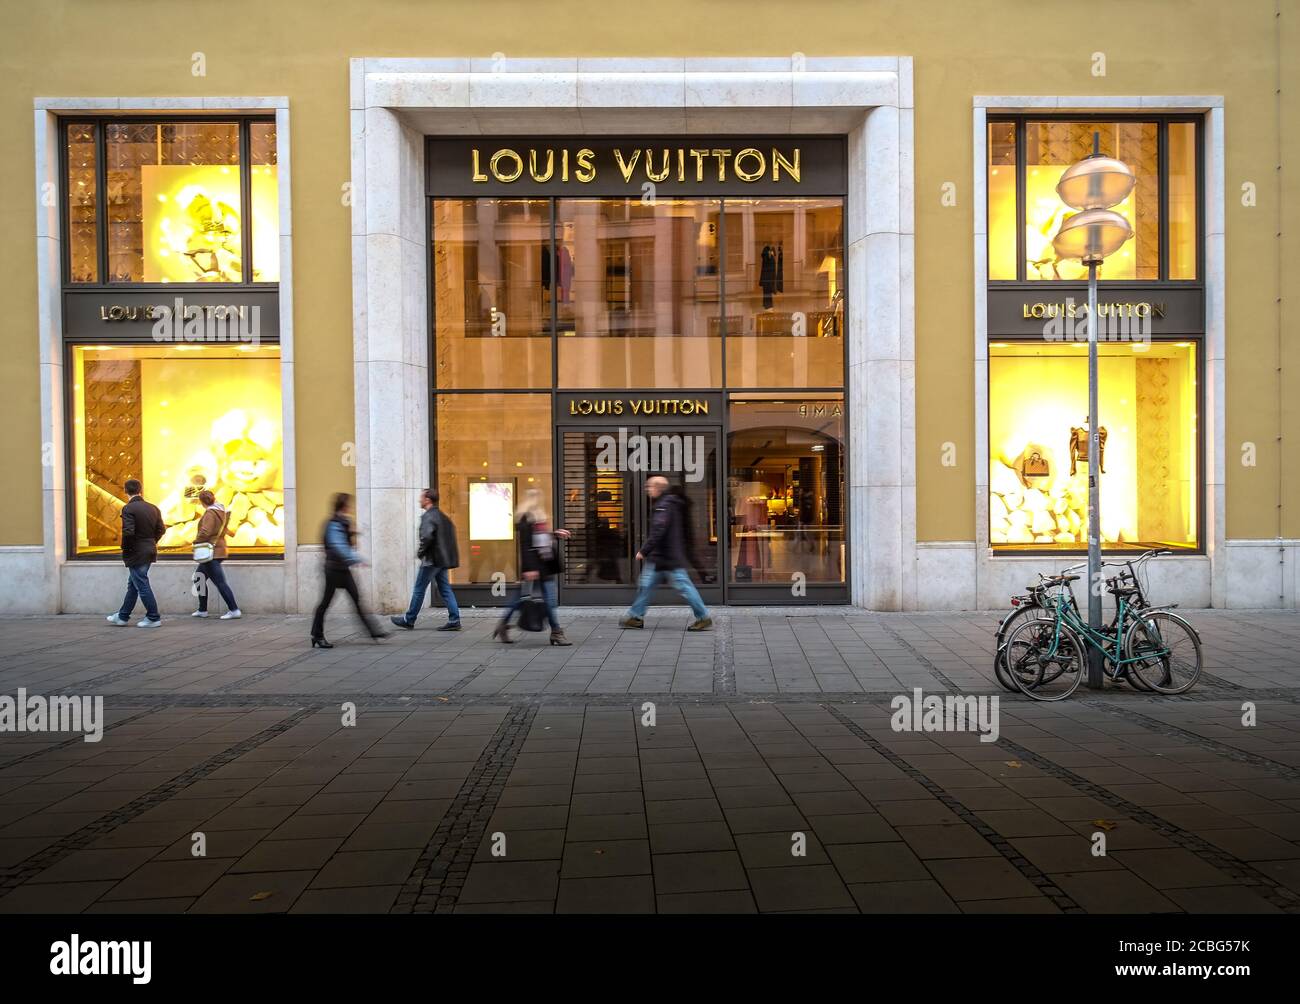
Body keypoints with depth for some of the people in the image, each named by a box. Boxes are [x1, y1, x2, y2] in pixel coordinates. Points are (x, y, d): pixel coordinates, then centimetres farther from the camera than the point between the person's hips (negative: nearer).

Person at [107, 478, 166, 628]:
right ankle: (123, 617, 27)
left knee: (142, 586, 0)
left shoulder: (128, 509, -15)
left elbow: (128, 532, -23)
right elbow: (161, 530, 5)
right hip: (150, 551, 8)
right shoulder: (153, 508, 5)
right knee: (133, 585, 17)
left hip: (136, 553, -8)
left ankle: (153, 618, 4)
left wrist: (125, 549, -9)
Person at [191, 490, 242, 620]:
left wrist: (196, 542, -9)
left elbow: (205, 532, -24)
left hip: (211, 552, -10)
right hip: (219, 549, 10)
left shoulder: (210, 513, -15)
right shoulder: (222, 511, 10)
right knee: (199, 577, 19)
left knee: (220, 582, -9)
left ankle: (234, 610, -11)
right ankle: (202, 610, 23)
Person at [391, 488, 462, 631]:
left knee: (419, 589, 3)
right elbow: (451, 532, 20)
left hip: (431, 560, -9)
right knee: (445, 589, 8)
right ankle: (454, 621, 3)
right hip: (443, 559, 9)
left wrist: (420, 552, -12)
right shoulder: (442, 516, 15)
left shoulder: (428, 517, -14)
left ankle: (408, 620, 13)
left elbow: (427, 537, -26)